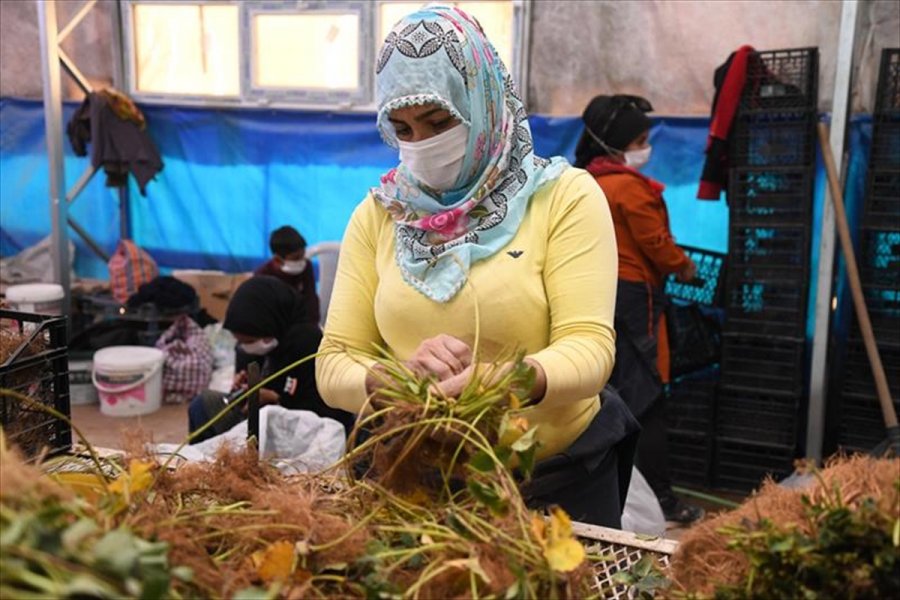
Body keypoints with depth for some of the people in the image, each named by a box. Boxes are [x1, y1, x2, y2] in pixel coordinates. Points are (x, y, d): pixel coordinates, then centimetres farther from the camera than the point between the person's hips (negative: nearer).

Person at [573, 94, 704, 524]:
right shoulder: (630, 185, -13)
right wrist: (684, 266, 6)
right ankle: (658, 497, 2)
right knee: (645, 400, -4)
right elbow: (655, 242, -12)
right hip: (631, 296, -8)